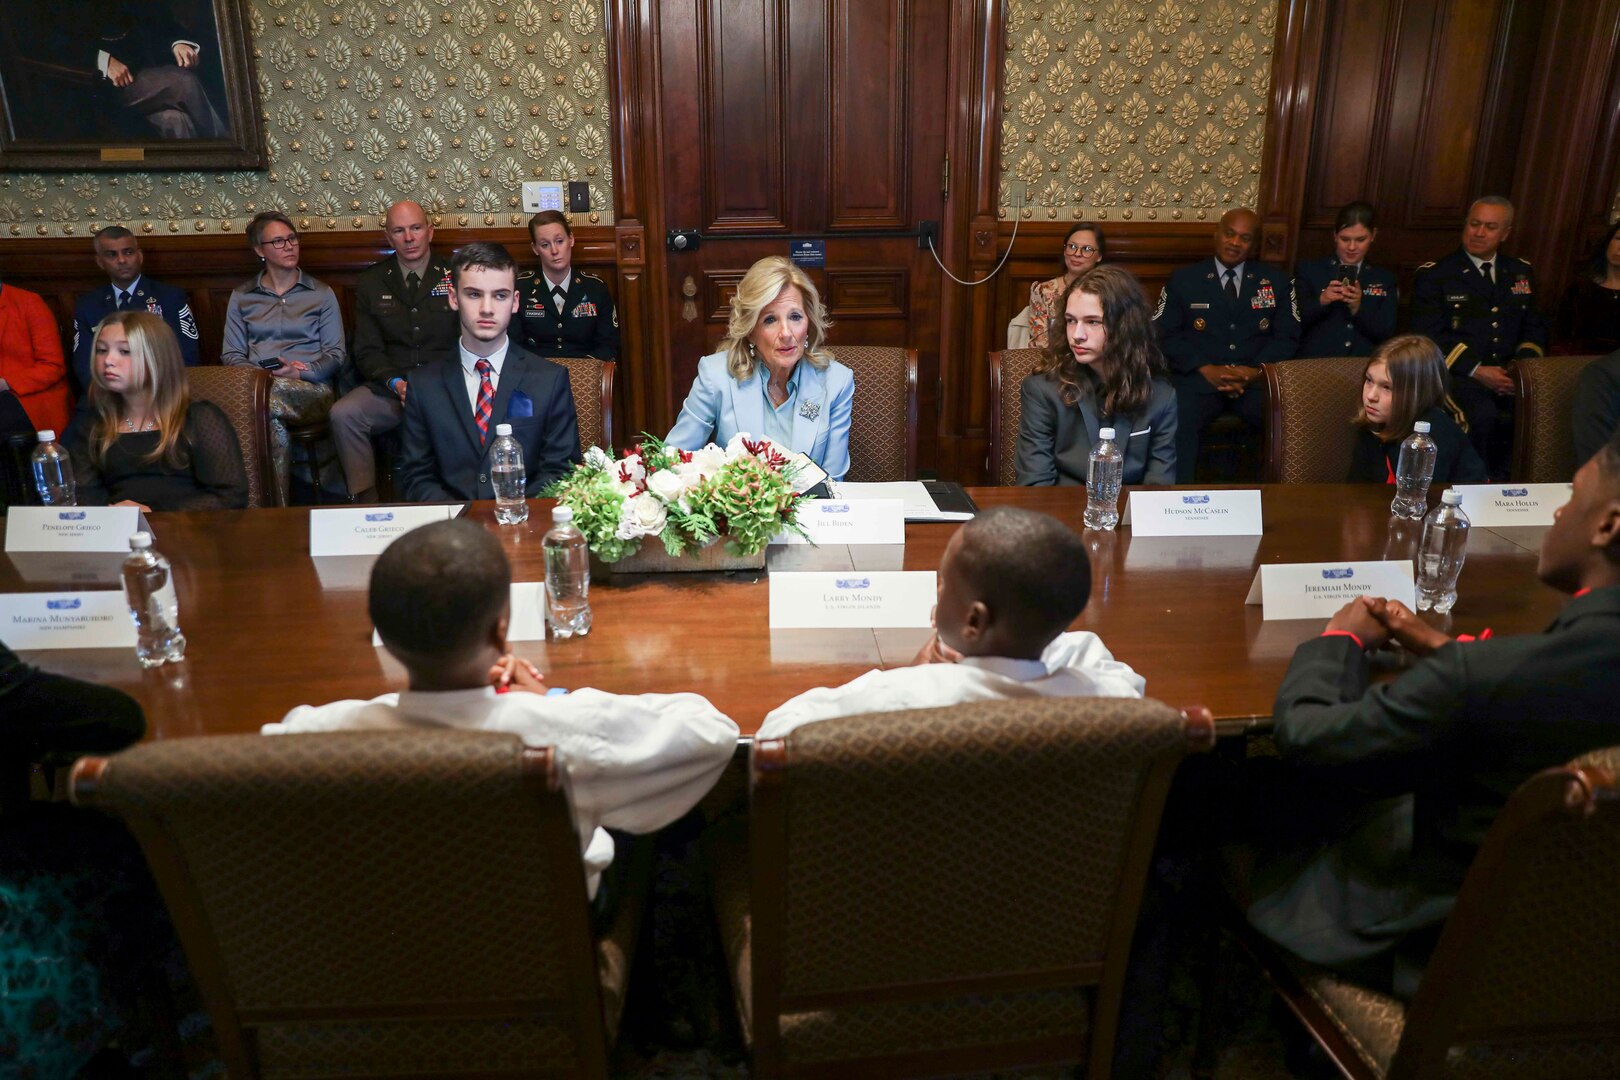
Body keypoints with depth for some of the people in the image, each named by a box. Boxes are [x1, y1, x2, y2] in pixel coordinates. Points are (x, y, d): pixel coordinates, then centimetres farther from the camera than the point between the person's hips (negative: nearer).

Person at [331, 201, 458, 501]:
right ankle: (366, 500, -15)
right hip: (390, 387, 2)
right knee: (343, 414, -27)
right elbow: (367, 350, 9)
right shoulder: (370, 283, 14)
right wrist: (395, 382, -11)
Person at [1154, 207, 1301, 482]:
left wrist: (1257, 370, -10)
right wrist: (1206, 369, -11)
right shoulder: (1183, 279, 14)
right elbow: (1164, 333, 4)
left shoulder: (1276, 281, 19)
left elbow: (1288, 335, 11)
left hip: (1257, 380, 2)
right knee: (1179, 421, -36)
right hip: (1199, 377, -1)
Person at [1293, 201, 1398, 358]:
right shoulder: (1308, 270, 9)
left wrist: (1358, 308, -10)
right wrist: (1320, 301, -14)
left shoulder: (1385, 279, 15)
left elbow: (1387, 333, 5)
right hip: (1315, 363, -1)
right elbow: (1294, 325, 2)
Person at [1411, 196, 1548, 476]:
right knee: (1483, 414, -35)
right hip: (1459, 373, -4)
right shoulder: (1434, 275, 3)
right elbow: (1430, 335, -7)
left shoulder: (1521, 273, 20)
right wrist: (1476, 371, -16)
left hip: (1510, 373, 4)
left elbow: (1534, 327, 21)